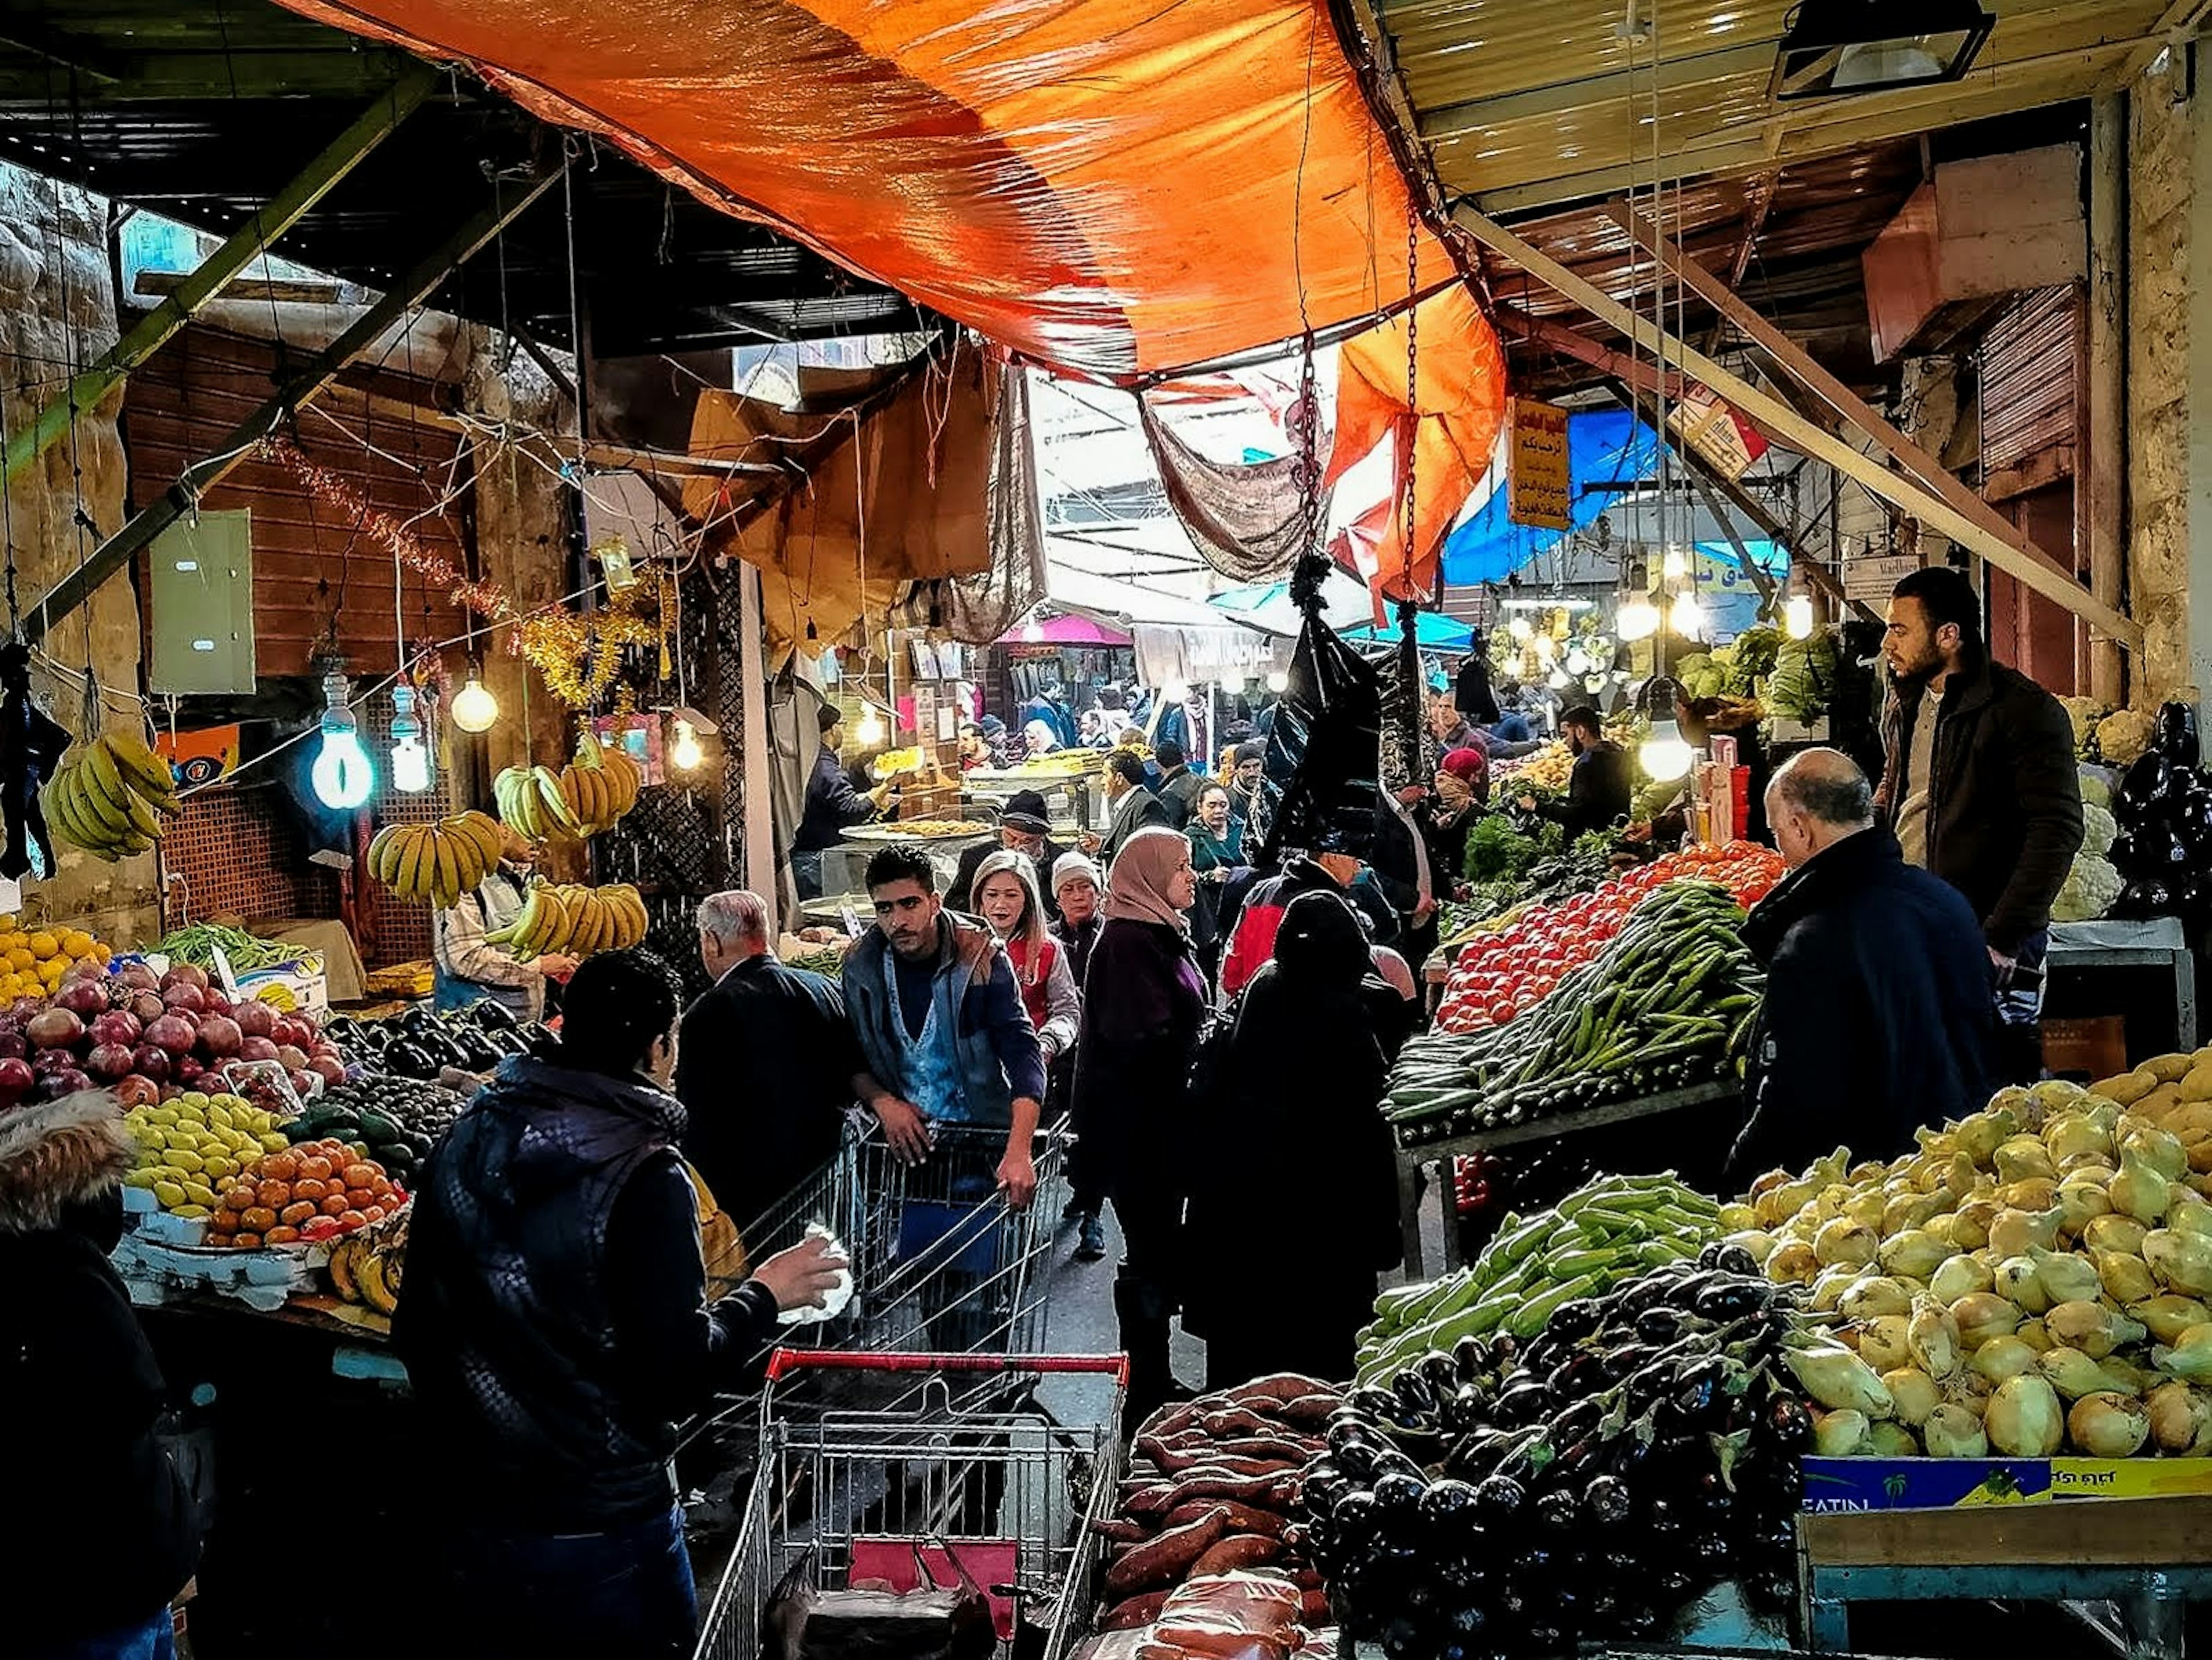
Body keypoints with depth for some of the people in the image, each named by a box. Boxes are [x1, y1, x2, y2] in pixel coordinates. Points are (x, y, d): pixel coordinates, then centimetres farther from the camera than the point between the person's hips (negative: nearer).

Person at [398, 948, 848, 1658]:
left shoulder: (464, 1143, 0)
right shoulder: (645, 1177, -19)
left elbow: (415, 1331, 8)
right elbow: (675, 1373, -19)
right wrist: (763, 1296, -4)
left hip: (466, 1512, 6)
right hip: (600, 1527, -6)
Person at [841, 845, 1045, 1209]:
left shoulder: (980, 956, -14)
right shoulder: (861, 965, -3)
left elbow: (1023, 1053, -21)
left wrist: (1019, 1153, -33)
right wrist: (883, 1103, -14)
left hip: (981, 1137, -2)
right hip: (901, 1138, 2)